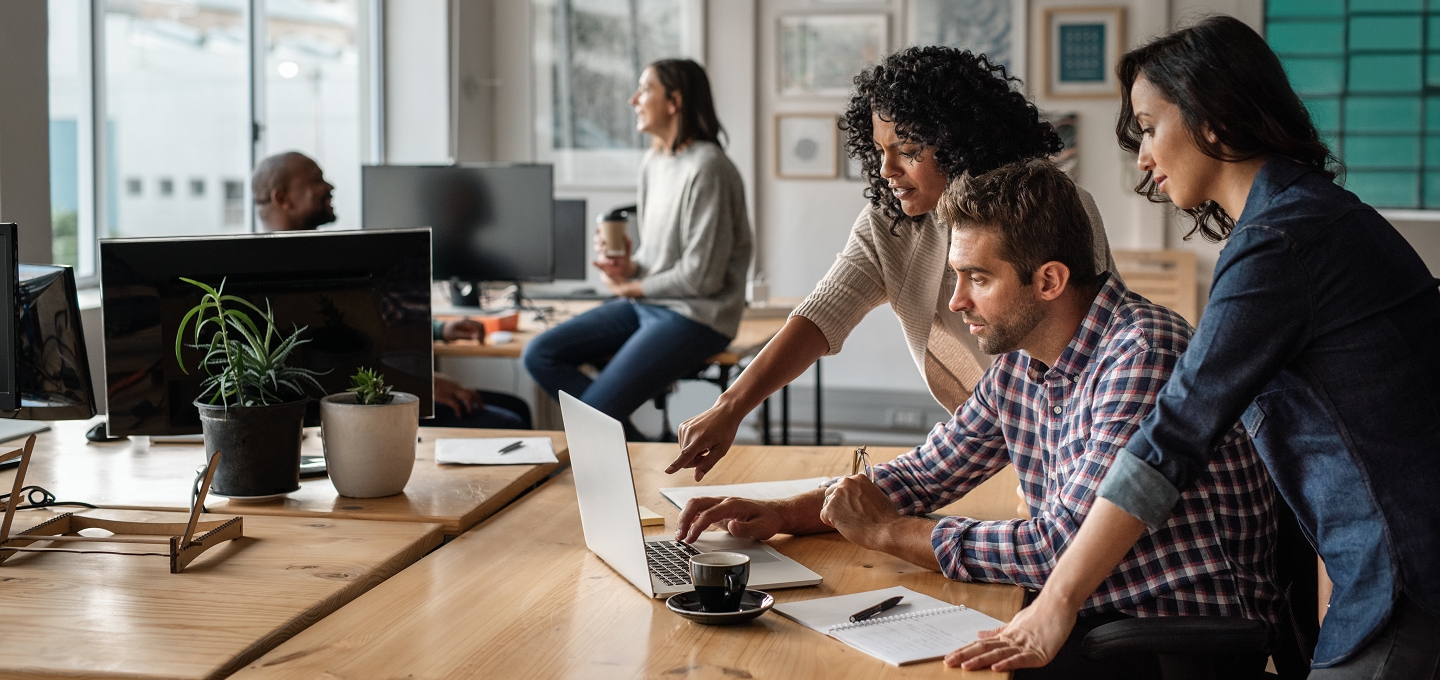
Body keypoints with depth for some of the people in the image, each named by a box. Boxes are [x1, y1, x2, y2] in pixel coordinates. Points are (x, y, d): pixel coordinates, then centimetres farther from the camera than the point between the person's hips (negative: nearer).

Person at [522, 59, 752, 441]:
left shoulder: (706, 167, -18)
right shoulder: (653, 162, 11)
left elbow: (701, 276, -18)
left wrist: (631, 288, -6)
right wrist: (628, 267, -3)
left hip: (695, 317, -9)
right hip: (646, 305, 10)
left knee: (593, 414, -21)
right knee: (539, 355, -3)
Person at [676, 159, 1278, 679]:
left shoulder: (1143, 354, -22)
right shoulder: (1018, 364, 5)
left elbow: (1066, 545, -26)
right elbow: (923, 475, 16)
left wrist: (886, 530, -15)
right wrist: (781, 513, 1)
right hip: (1089, 615, 8)